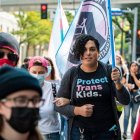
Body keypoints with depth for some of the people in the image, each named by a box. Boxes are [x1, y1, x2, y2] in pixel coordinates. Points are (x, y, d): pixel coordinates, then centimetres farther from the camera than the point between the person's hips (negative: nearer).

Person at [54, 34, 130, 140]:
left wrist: (118, 83, -22)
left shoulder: (108, 71, -1)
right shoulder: (71, 74, -1)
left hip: (107, 131, 0)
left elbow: (125, 101, -4)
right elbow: (59, 105, 3)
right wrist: (78, 110, -13)